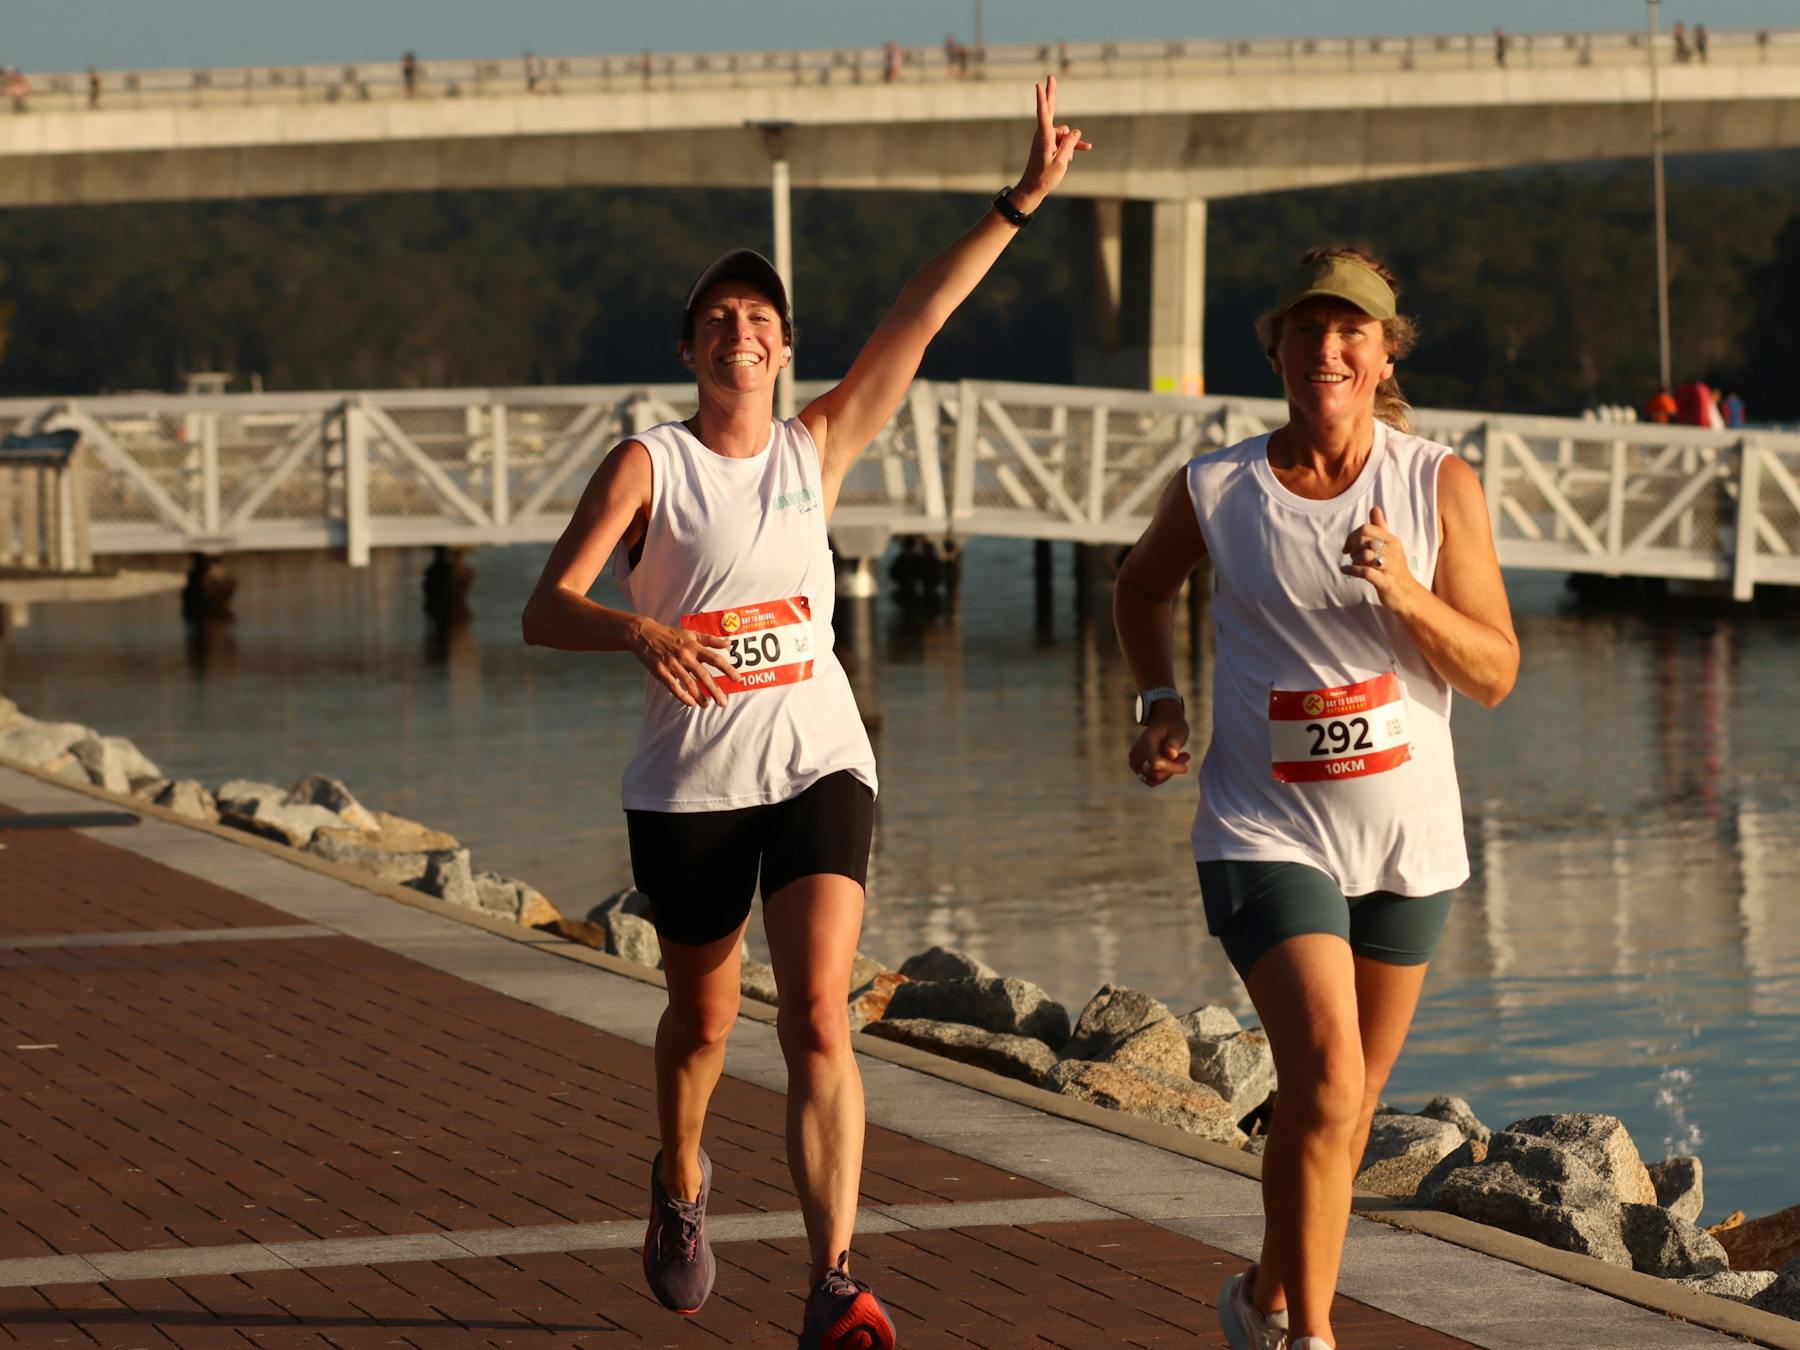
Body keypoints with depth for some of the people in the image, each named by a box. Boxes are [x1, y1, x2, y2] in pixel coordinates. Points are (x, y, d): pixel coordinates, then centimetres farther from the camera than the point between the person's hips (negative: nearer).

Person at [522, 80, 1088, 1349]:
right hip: (689, 781, -1)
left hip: (817, 764, 1)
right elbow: (547, 609, -13)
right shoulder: (647, 465, -4)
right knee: (704, 1018, 16)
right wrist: (640, 629, -34)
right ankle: (682, 1185, 48)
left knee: (819, 1019, -15)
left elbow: (919, 318, -3)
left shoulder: (818, 447, 4)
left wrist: (1024, 199, -11)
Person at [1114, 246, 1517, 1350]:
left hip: (1406, 835, 2)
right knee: (1325, 1078, -19)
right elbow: (1143, 586, 17)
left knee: (1348, 1102, 15)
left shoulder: (1441, 485, -6)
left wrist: (1408, 596, -23)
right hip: (1267, 830, -2)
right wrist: (1160, 700, 1)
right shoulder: (1214, 491, -6)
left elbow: (1496, 674, -6)